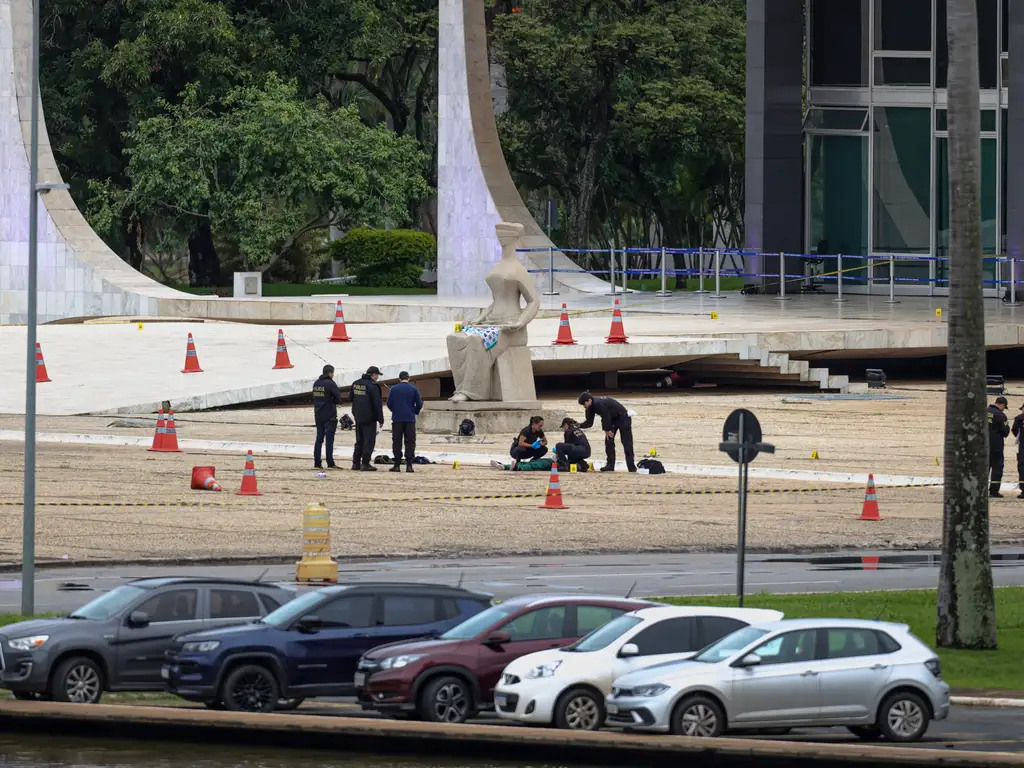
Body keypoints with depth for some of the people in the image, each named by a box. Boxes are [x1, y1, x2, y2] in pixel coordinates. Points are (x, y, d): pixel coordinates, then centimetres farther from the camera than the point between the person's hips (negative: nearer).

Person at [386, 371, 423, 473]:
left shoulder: (394, 389, 2)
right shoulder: (414, 389, 1)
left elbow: (389, 403, 4)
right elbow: (419, 404, 2)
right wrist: (415, 412, 23)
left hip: (397, 419, 0)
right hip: (410, 419, 0)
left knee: (397, 442, 4)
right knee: (410, 442, 1)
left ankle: (397, 465, 1)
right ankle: (409, 465, -6)